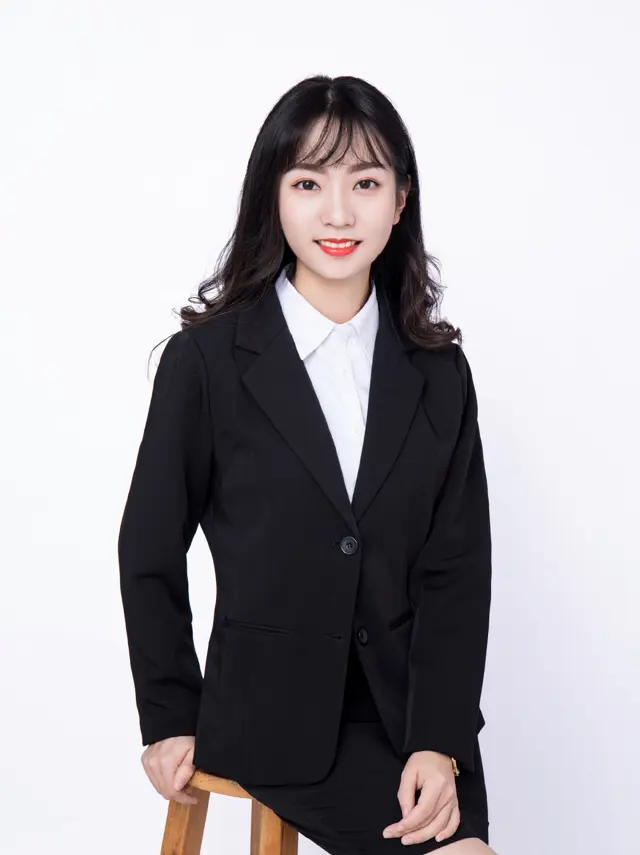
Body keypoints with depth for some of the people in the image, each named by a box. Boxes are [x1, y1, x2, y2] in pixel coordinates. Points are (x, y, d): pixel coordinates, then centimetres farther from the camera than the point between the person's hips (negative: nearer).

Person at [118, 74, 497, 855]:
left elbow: (458, 566, 0)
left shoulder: (439, 372, 3)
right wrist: (169, 718, 4)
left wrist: (440, 738, -10)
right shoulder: (205, 360, -6)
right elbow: (151, 553, 1)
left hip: (412, 704, 4)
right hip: (273, 711, -3)